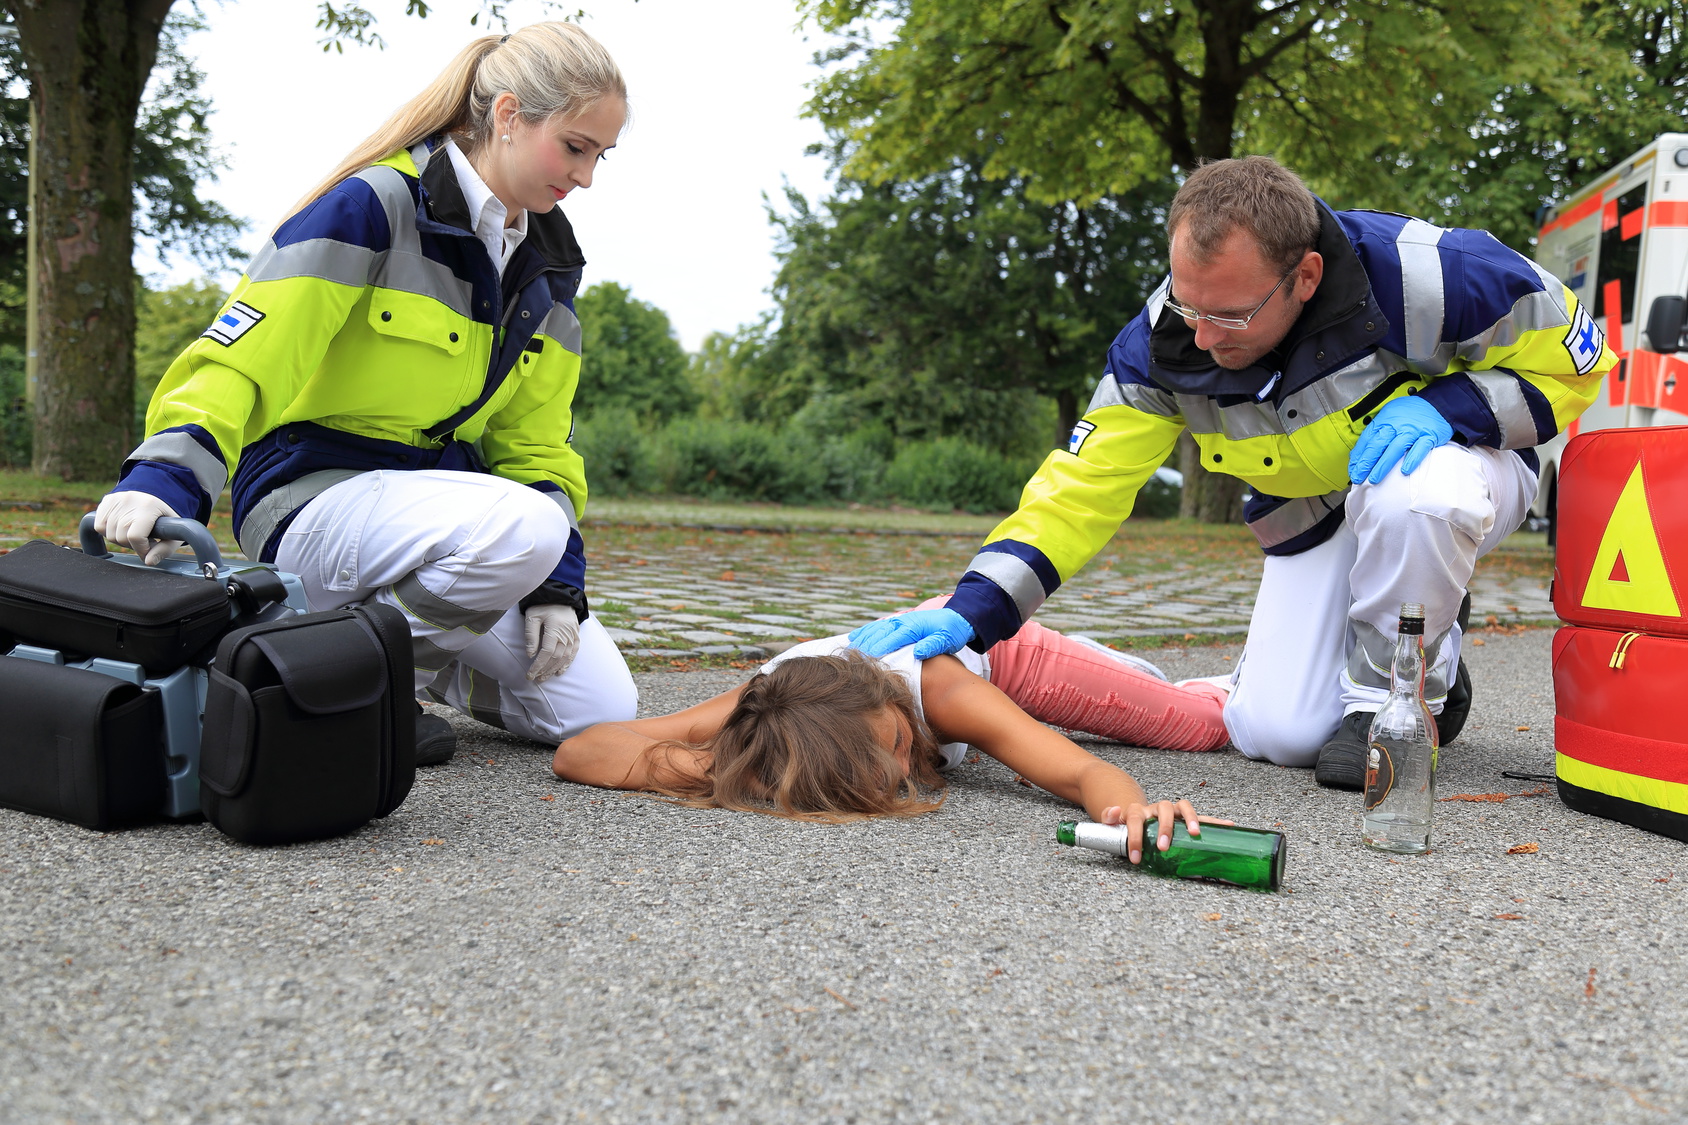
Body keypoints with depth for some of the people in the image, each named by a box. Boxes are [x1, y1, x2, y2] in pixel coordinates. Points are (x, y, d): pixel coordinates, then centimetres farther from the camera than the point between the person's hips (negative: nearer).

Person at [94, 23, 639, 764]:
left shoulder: (547, 261, 8)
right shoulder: (375, 206, -14)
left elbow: (535, 441, 11)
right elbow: (243, 353, -22)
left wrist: (556, 584, 0)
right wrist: (164, 478, -37)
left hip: (438, 494, 7)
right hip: (315, 497, -7)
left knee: (600, 713, -5)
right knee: (523, 530, -37)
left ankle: (415, 655, 20)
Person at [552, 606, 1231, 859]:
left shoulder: (940, 692, -48)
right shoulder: (756, 706, -43)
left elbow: (1084, 774, -53)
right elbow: (575, 752, -48)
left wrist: (1135, 809, -76)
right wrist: (712, 772, -62)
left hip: (986, 638, -2)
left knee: (1202, 721, 8)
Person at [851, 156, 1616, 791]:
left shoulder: (1417, 276, -34)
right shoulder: (1166, 341, -22)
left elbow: (1572, 361, -17)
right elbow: (1084, 481, -21)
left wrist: (1443, 406, -35)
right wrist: (972, 610, -32)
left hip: (1456, 463, -3)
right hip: (1314, 519, 4)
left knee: (1413, 498, -41)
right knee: (1273, 736, -9)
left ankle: (1389, 697, -12)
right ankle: (1431, 659, 21)